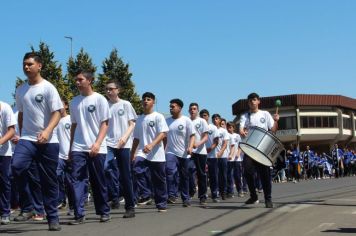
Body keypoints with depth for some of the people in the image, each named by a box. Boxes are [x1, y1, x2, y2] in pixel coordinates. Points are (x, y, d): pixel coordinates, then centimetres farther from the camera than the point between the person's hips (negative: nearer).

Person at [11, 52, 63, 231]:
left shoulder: (48, 88, -4)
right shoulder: (20, 90, 12)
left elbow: (57, 113, -10)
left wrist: (47, 131, -25)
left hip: (48, 142, -3)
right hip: (27, 139, 3)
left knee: (49, 181, 3)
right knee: (16, 166, -24)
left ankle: (53, 218, 14)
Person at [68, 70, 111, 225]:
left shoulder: (99, 99, 0)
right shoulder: (74, 101, 12)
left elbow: (105, 124, -4)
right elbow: (74, 125, 17)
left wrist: (97, 143, -16)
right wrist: (70, 148, 14)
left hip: (97, 149, -3)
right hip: (78, 148, 3)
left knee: (98, 182, 5)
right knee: (77, 180, -8)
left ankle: (104, 212, 20)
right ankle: (79, 215, -7)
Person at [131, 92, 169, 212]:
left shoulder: (158, 117, -1)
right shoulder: (139, 119, 15)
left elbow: (163, 133, -13)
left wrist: (151, 145, -26)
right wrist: (132, 154, 16)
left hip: (157, 155, -4)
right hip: (142, 153, 4)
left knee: (159, 180, 3)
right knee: (137, 170, -23)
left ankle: (161, 204, 14)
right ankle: (146, 194, -9)